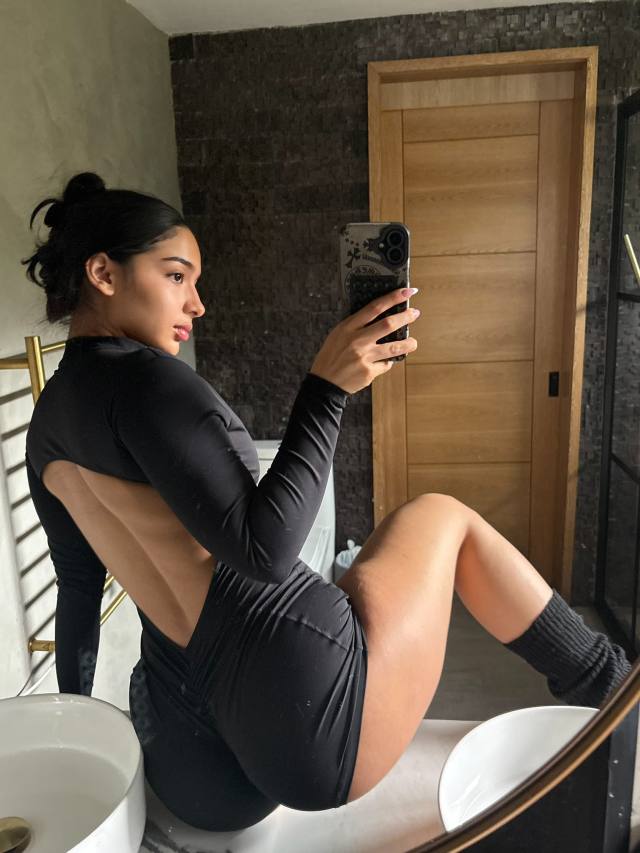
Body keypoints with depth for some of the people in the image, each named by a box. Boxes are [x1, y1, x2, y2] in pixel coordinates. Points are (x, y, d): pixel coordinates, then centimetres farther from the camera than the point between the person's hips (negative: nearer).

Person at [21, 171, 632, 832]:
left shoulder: (46, 428, 12)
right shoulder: (139, 377, -15)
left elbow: (77, 587, 21)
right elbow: (263, 549, -23)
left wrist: (74, 705, 34)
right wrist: (327, 388, -19)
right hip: (305, 706, -8)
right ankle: (610, 686, 25)